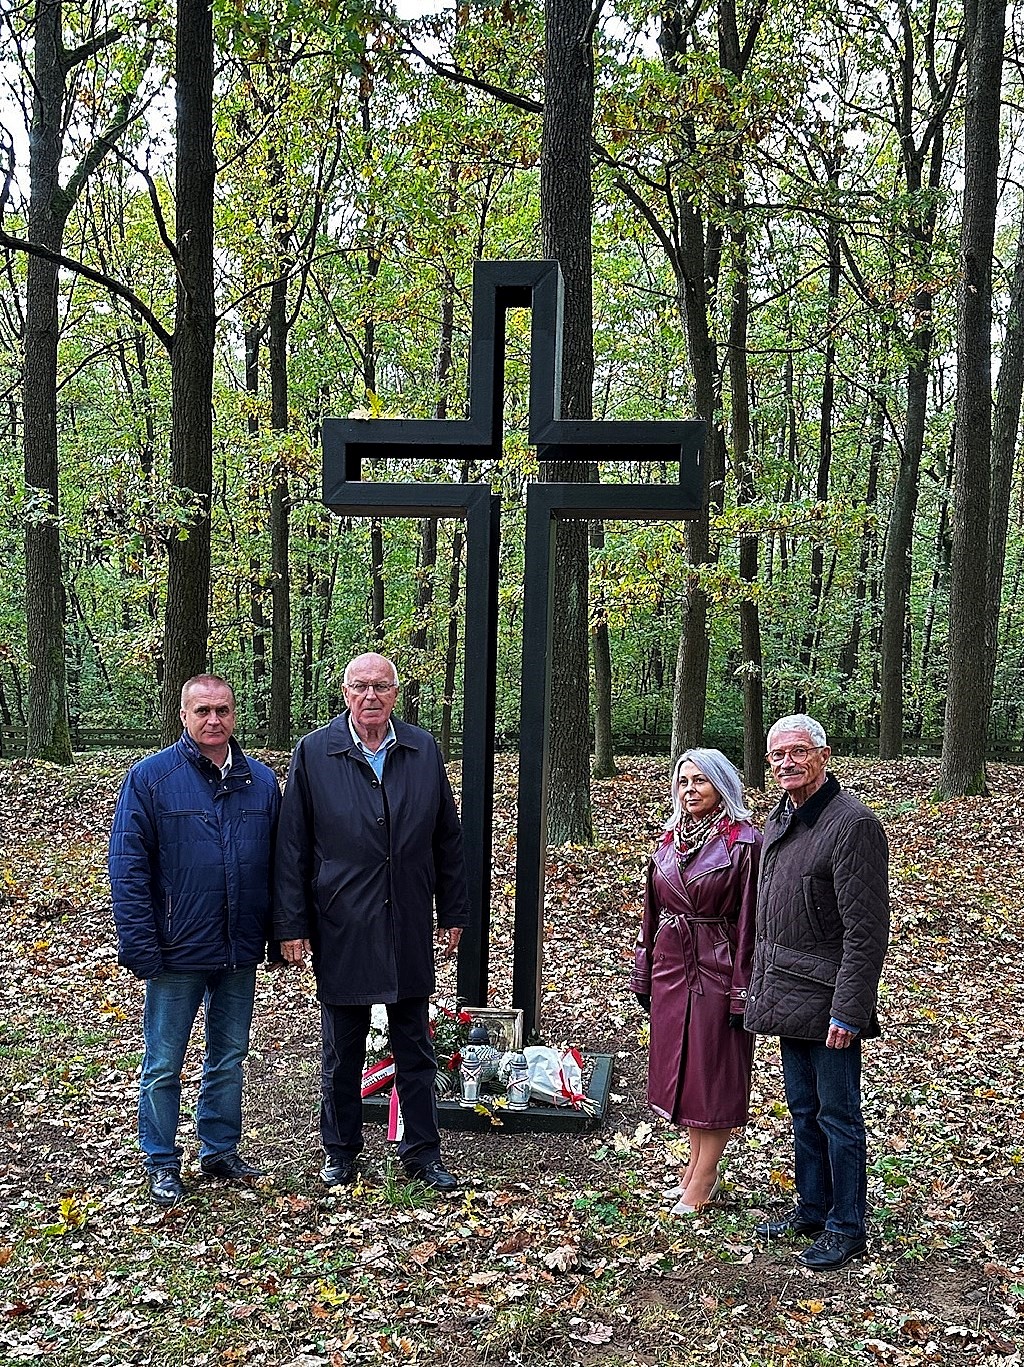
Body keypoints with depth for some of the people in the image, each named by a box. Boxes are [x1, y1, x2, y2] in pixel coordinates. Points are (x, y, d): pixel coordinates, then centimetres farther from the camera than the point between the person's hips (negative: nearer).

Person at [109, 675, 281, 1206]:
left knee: (228, 1057, 17)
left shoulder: (261, 780, 3)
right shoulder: (150, 777, -8)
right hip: (178, 954, -4)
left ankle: (221, 1150, 33)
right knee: (163, 1066, 8)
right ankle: (162, 1164, 24)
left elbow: (278, 861, 9)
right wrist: (140, 946, -14)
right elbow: (128, 868, -10)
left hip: (240, 954, 4)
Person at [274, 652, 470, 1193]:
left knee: (415, 1050, 13)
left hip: (409, 933, 2)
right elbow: (291, 848, -3)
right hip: (340, 932, -2)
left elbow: (447, 839, 7)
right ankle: (341, 1152, 30)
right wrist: (291, 925, -5)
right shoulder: (313, 753, -5)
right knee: (342, 1053, 13)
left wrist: (454, 914, 7)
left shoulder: (424, 751, 2)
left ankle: (422, 1152, 27)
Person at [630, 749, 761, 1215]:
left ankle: (702, 1180, 15)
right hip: (670, 967, 6)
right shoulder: (671, 838, 6)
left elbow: (750, 919, -13)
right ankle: (698, 1165, 29)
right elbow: (652, 909, 11)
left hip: (717, 970, -6)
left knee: (714, 1072, 4)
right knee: (679, 1067, 14)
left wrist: (743, 992, -16)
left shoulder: (743, 842, -12)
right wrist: (643, 975, 11)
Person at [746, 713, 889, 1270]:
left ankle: (846, 1228, 18)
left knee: (837, 1115, 4)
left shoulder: (853, 825, -18)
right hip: (786, 995, 8)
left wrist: (848, 1012, -21)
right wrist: (759, 985, 17)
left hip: (827, 1002, -8)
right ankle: (812, 1208, 33)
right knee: (803, 1109, 19)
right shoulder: (778, 821, 10)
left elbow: (866, 931, -20)